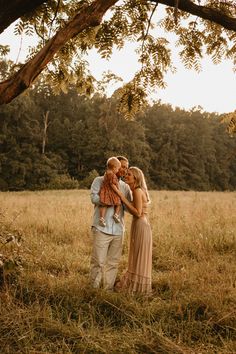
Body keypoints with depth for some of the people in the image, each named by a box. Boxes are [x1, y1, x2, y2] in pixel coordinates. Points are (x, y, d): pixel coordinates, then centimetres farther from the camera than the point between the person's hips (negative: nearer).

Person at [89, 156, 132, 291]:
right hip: (102, 229, -4)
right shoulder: (100, 181, 4)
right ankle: (94, 289, 9)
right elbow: (94, 198, -13)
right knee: (98, 262, -3)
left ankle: (108, 289, 18)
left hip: (118, 230, 4)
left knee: (113, 263, 8)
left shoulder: (126, 187, 16)